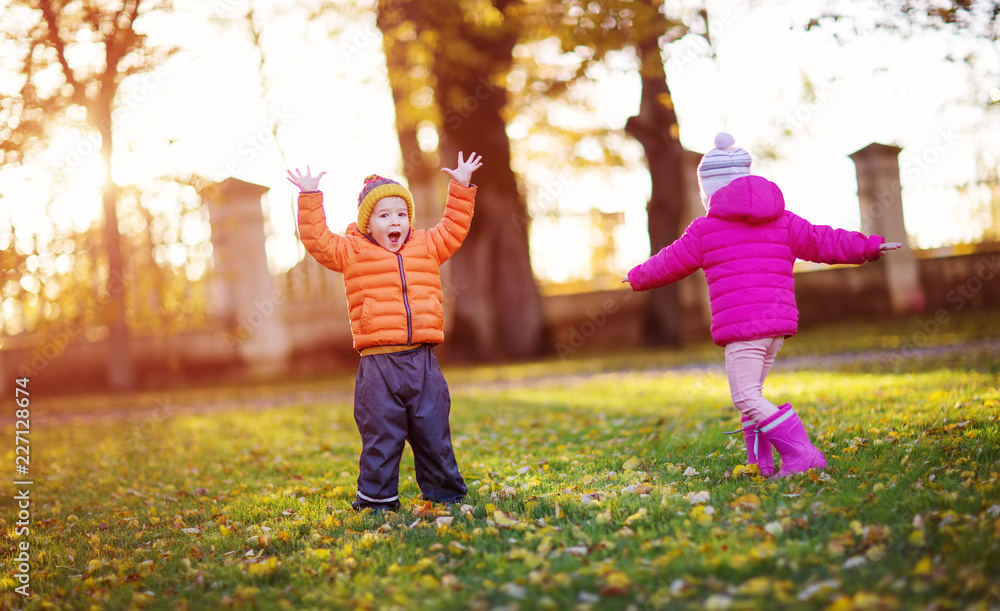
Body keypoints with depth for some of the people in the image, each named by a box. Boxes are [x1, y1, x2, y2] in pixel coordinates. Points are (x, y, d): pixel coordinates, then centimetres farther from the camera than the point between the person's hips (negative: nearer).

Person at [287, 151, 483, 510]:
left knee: (434, 434, 10)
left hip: (423, 360, 3)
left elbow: (453, 229, 24)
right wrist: (310, 198, -1)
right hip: (378, 362, -3)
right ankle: (376, 500, 13)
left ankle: (446, 494, 22)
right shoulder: (351, 252, 5)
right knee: (380, 437, 2)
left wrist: (461, 189, 20)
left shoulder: (426, 247, 14)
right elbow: (317, 239, 2)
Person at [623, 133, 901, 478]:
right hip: (778, 322, 7)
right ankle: (760, 463, 17)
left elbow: (670, 263, 14)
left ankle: (802, 454, -15)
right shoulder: (782, 222, 15)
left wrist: (638, 278, 32)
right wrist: (869, 246, 25)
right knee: (751, 394, 18)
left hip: (742, 326, -7)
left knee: (746, 398, -7)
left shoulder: (705, 229, 3)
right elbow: (823, 242, 16)